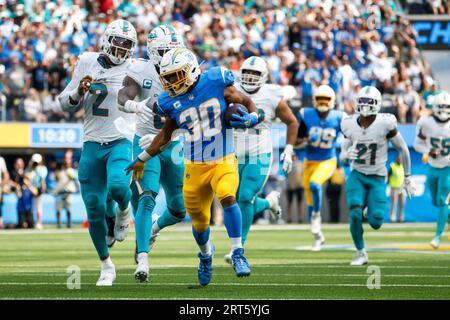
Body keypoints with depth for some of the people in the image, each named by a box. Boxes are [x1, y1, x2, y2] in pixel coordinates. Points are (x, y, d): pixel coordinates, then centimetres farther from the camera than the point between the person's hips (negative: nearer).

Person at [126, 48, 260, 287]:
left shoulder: (218, 85, -10)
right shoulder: (172, 102, -1)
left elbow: (246, 102, 3)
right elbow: (165, 135, 16)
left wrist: (250, 119, -19)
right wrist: (142, 159, 22)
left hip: (224, 162, -3)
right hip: (195, 167, 3)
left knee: (227, 197, -31)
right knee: (199, 221, 9)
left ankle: (238, 253, -21)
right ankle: (206, 254, 42)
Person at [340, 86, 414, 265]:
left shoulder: (385, 124, -16)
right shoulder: (350, 125, -5)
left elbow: (403, 149, -4)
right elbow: (342, 157, 6)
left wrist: (407, 178, 1)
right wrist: (347, 155, -19)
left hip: (377, 178, -2)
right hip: (357, 175, 2)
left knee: (375, 223, -10)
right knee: (355, 214, -20)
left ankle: (374, 212, 30)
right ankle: (361, 253, 2)